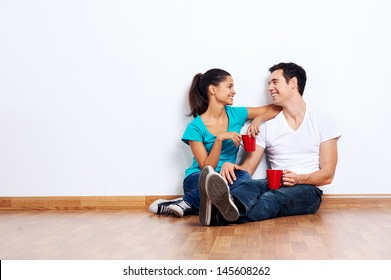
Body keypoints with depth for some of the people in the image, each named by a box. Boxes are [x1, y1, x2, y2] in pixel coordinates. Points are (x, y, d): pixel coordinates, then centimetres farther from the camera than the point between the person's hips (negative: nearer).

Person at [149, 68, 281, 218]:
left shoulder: (235, 114, 4)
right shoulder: (196, 127, -8)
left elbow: (274, 109, 8)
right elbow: (207, 167, -12)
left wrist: (257, 119, -12)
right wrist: (219, 138, -24)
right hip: (199, 179, -5)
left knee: (243, 177, -33)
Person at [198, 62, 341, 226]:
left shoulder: (322, 122, 7)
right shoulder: (268, 126, 16)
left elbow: (327, 175, 0)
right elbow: (248, 168, 7)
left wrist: (299, 178, -21)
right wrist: (233, 168, -18)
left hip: (307, 190, -2)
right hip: (275, 186, 3)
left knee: (273, 198, -38)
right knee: (249, 185, -34)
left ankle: (218, 215, -66)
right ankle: (231, 205, -70)